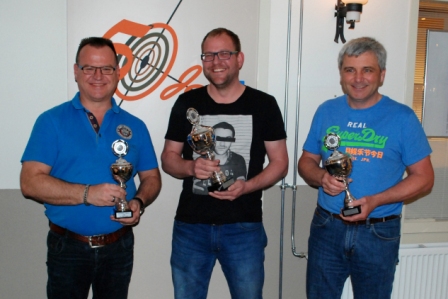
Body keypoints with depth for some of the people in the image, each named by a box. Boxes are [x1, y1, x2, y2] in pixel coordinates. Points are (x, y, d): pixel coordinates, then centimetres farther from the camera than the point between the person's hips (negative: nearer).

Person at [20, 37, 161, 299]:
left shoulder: (134, 126, 3)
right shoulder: (51, 121, -5)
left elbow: (151, 178, 8)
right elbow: (30, 182, -12)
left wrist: (139, 202, -14)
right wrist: (87, 193, -24)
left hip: (119, 247, 3)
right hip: (67, 247, -2)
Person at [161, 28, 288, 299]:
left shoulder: (264, 104, -1)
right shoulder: (187, 103, 3)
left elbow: (280, 162, 1)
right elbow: (168, 158, 7)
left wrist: (247, 186, -16)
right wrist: (191, 167, -15)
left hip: (244, 227, -1)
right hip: (191, 226, 2)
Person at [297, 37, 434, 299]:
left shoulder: (402, 117, -6)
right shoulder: (326, 111, 3)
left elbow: (424, 177, -5)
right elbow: (306, 161, 10)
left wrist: (375, 201, -19)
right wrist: (322, 177, -14)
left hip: (379, 234, -2)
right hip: (327, 228, 2)